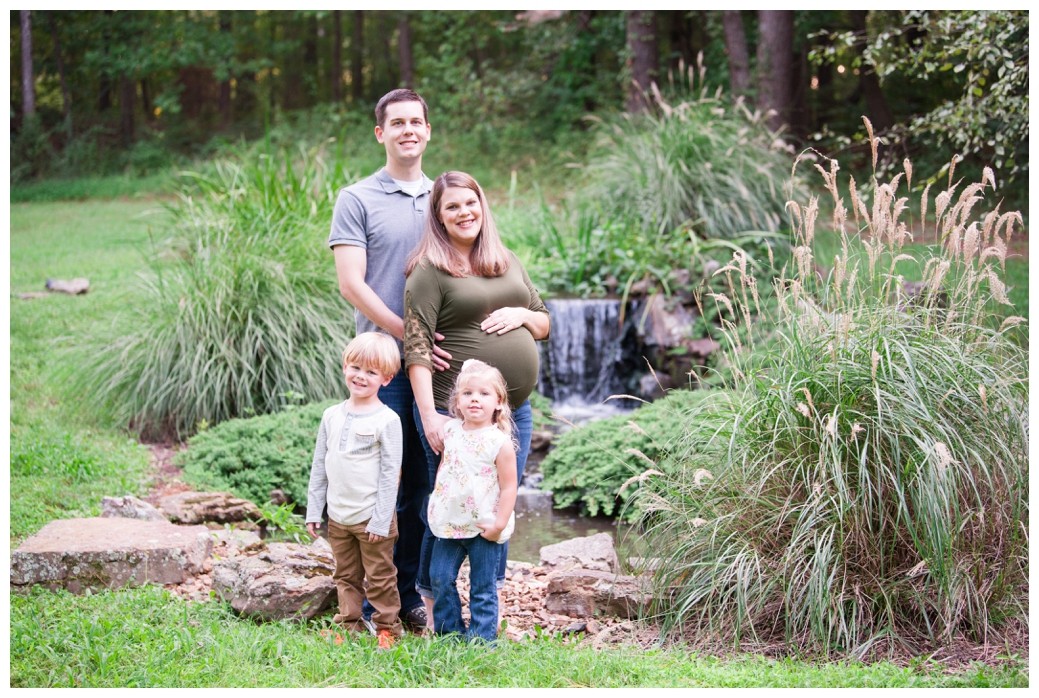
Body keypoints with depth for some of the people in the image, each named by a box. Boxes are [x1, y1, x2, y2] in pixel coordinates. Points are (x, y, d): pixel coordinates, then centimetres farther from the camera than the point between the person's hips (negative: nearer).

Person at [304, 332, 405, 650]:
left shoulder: (387, 420, -11)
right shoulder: (332, 416, 4)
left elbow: (390, 474, -12)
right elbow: (319, 466, 10)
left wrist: (381, 520, -15)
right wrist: (313, 511, 7)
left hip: (371, 519, -5)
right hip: (338, 517, 5)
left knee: (380, 578, 5)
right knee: (346, 577, 15)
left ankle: (386, 629, 17)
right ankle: (349, 626, 25)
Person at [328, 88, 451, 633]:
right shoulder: (357, 200, 1)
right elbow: (351, 285, -7)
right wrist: (407, 333, -15)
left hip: (436, 362, 4)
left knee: (420, 484, 9)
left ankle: (407, 593, 19)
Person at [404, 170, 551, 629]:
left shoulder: (509, 263, 15)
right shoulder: (429, 271, -6)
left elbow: (544, 324, 22)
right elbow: (417, 349, -13)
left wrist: (522, 315, -1)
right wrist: (429, 416, -21)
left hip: (515, 410, 6)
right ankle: (433, 607, 14)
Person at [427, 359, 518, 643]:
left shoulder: (500, 443, -13)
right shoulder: (450, 430, 1)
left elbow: (508, 487, -12)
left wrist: (499, 524, -15)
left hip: (484, 529, -5)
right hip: (450, 523, 5)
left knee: (482, 588, 5)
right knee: (440, 579, 8)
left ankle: (481, 639, 13)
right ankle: (448, 632, 21)